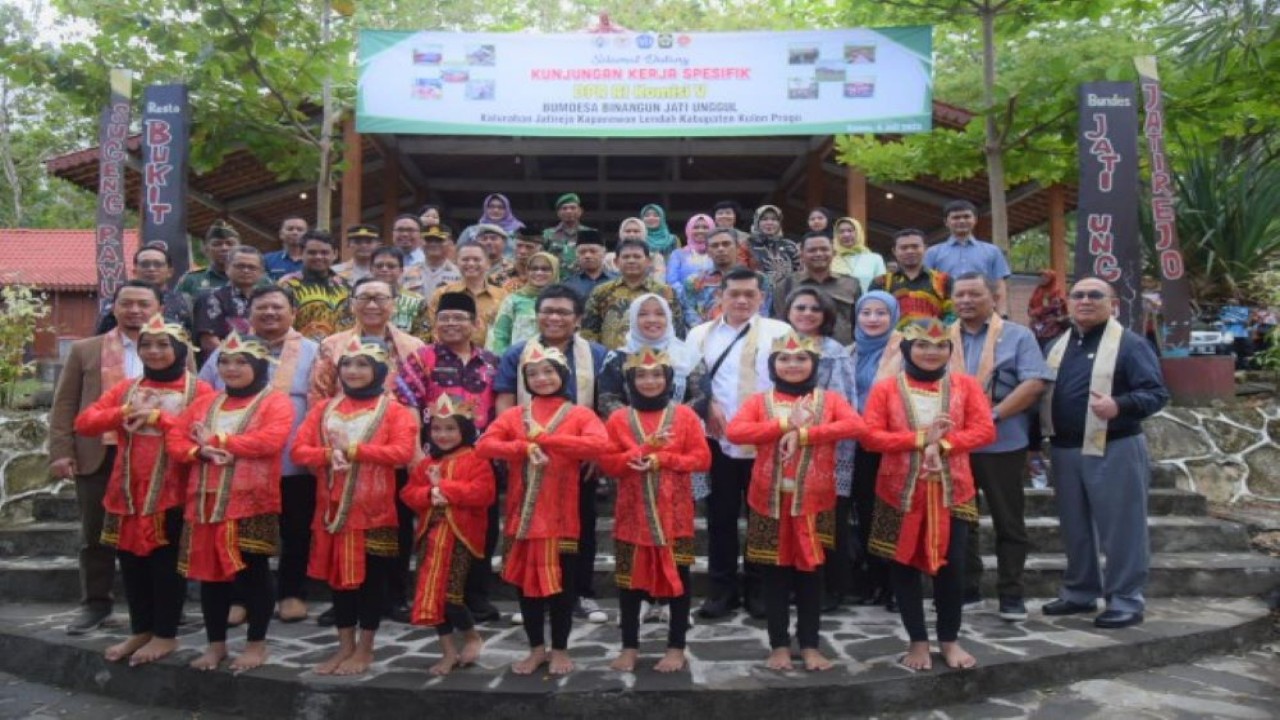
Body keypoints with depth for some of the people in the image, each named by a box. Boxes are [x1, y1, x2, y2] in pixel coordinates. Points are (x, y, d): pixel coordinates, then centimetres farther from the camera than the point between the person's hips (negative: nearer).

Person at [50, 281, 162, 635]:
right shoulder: (84, 350, 8)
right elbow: (64, 405, 6)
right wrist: (61, 453, -3)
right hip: (98, 457, 1)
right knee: (95, 536, 10)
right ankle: (95, 603, 24)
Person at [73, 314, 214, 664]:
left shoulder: (198, 389, -3)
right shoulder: (127, 387, 12)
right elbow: (84, 422, 4)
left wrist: (158, 417, -19)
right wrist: (124, 413, -12)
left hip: (172, 493, -5)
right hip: (127, 491, 5)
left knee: (166, 564, 3)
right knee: (131, 562, 12)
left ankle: (165, 635, 16)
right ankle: (140, 631, 27)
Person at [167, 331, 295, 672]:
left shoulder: (275, 401, -2)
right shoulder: (204, 403, 17)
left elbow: (271, 440, -19)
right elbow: (174, 438, 9)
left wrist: (219, 440, -12)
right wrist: (202, 451, -13)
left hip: (252, 502, -6)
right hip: (206, 502, 6)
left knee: (252, 571, 0)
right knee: (210, 571, 11)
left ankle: (257, 644, 13)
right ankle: (215, 644, 24)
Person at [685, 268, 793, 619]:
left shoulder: (779, 332, 3)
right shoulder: (700, 334, 12)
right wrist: (707, 404, -10)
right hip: (717, 440, 2)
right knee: (720, 516, 8)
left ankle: (759, 589, 20)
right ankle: (722, 588, 20)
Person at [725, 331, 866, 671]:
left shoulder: (829, 399, 4)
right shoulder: (760, 400, 3)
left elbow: (857, 426, -15)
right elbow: (734, 431, -14)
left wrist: (804, 433, -22)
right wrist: (786, 425, -17)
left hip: (814, 502, 0)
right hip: (769, 502, 0)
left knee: (810, 573, 8)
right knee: (775, 575, 7)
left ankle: (810, 645, 19)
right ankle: (779, 645, 18)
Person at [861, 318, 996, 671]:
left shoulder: (965, 385, 4)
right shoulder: (886, 388, -1)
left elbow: (984, 430, -5)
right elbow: (870, 436, -9)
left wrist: (942, 444, -20)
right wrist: (920, 438, -18)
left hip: (952, 491, 1)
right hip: (900, 492, 0)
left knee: (951, 566, 5)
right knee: (904, 566, 6)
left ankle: (949, 640, 24)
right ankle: (918, 641, 22)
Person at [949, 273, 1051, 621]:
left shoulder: (1017, 336, 0)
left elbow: (1034, 383, -11)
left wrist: (994, 415, -20)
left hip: (1001, 443, -3)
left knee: (1008, 522, 5)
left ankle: (1011, 594, 14)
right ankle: (966, 588, 24)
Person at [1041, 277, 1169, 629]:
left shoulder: (1130, 344, -6)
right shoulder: (1057, 345, 14)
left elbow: (1157, 393, -12)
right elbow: (1041, 392, 20)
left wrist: (1119, 406, -30)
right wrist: (1039, 437, 7)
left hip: (1114, 450, -6)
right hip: (1064, 450, 6)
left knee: (1120, 529, 1)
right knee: (1075, 528, 15)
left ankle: (1126, 601, 11)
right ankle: (1079, 593, 27)